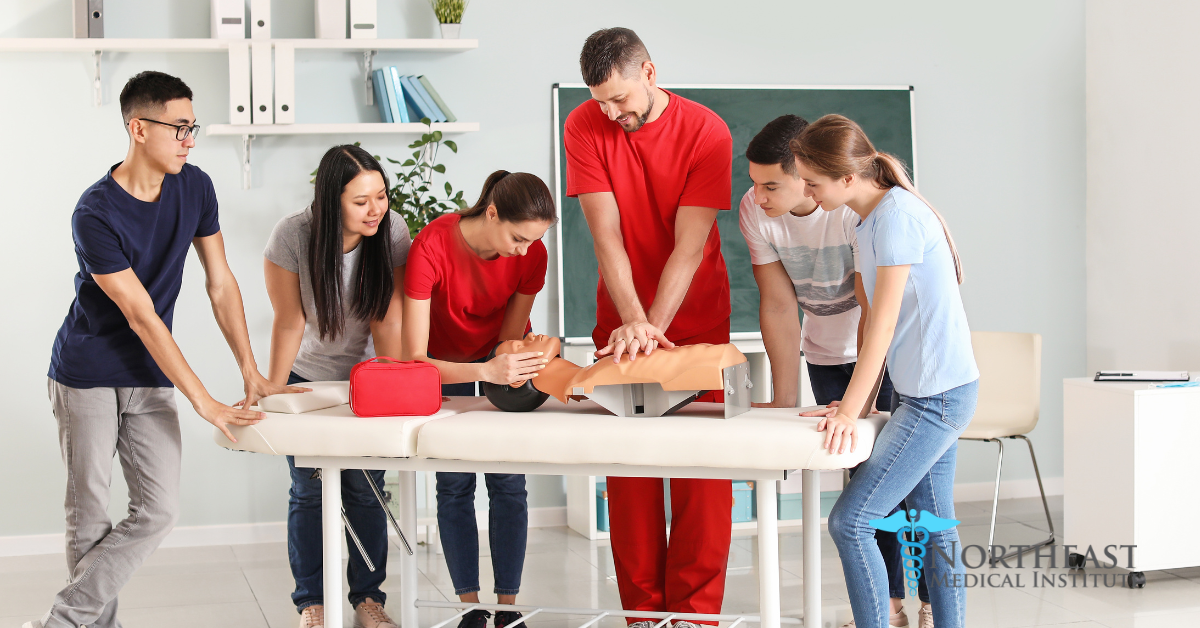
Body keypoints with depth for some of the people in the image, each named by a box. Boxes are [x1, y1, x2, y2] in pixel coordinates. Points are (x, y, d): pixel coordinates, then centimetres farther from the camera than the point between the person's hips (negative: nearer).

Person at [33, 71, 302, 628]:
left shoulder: (195, 188, -2)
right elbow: (142, 316, -22)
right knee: (89, 517, 0)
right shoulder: (96, 214, -20)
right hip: (87, 376, -5)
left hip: (150, 376, 5)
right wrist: (205, 403, -24)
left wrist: (251, 374, -2)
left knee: (159, 510, -4)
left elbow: (221, 284, 4)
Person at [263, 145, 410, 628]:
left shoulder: (393, 233, -20)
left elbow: (387, 320, -18)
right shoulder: (292, 236, -24)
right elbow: (290, 322, -19)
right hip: (306, 376, -1)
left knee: (366, 489, 1)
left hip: (363, 373, 1)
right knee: (309, 491, 0)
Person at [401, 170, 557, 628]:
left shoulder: (532, 252, -27)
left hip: (500, 356, 2)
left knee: (507, 481, -6)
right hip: (445, 361, -2)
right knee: (455, 484, -6)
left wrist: (518, 366, -37)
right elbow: (414, 360, -39)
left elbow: (510, 338, -14)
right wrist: (486, 371, -52)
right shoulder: (431, 247, -37)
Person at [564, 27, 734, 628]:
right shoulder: (584, 127, -8)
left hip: (696, 320, -1)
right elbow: (606, 235, -14)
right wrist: (633, 322, -26)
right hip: (622, 321, 2)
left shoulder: (707, 133, -14)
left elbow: (690, 246, -18)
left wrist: (654, 325, -28)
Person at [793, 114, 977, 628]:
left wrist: (849, 412, -20)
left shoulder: (898, 214, -17)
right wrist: (856, 404, 10)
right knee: (933, 528, 12)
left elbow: (884, 322, -20)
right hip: (920, 391, 10)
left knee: (849, 522, -11)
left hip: (939, 396, -10)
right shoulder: (871, 218, 11)